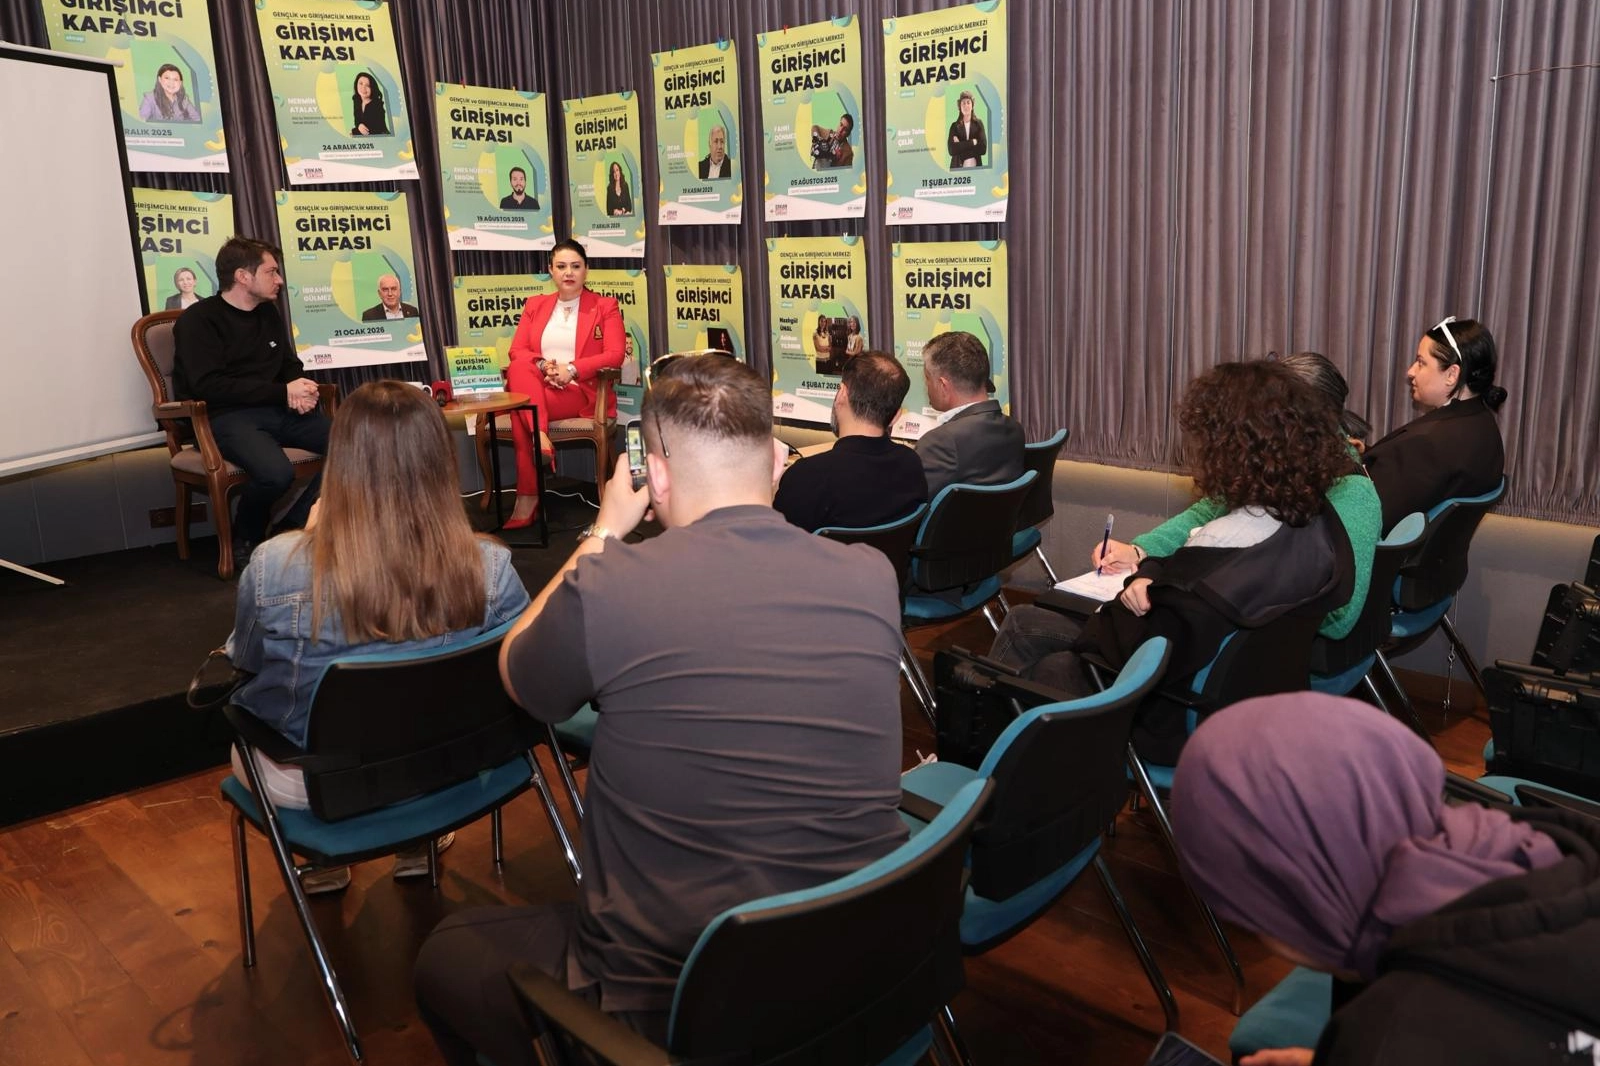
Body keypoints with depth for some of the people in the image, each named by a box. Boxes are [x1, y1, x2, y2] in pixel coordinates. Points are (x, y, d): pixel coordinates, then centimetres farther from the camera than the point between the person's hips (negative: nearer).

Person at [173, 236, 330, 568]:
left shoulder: (268, 312, 15)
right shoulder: (198, 320, -6)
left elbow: (289, 364, 25)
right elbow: (209, 387, -17)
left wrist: (301, 390, -1)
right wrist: (283, 392, -17)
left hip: (277, 411, 7)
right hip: (224, 417, -7)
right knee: (276, 472, -37)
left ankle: (294, 525, -4)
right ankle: (245, 540, -5)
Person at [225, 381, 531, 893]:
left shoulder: (274, 568, -28)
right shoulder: (490, 569, -27)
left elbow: (243, 659, -5)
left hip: (312, 789, -1)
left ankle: (324, 859, 44)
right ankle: (420, 840, 45)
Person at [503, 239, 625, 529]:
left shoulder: (605, 306, 7)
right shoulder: (534, 305, 18)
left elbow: (615, 355, -5)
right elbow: (517, 351, 9)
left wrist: (571, 369, -18)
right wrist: (543, 366, -14)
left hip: (582, 392, -4)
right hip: (536, 387, 4)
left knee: (519, 413, -31)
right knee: (520, 369, -33)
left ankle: (528, 496, -30)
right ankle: (540, 437, -39)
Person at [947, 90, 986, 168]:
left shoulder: (978, 123, 5)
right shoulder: (954, 126, 5)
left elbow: (983, 149, -4)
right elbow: (952, 150, -8)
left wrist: (960, 146, -8)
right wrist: (972, 142, -10)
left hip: (976, 166, 0)